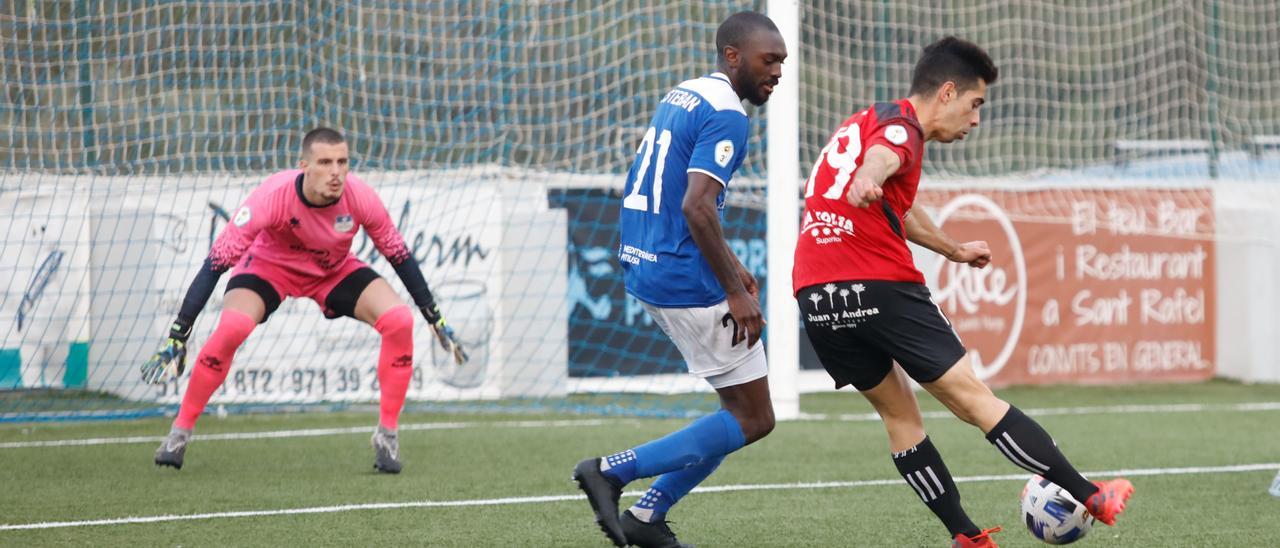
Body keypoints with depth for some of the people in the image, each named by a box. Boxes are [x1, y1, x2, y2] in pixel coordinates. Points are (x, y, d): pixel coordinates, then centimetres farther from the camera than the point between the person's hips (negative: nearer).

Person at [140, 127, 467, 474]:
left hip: (335, 270, 3)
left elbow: (399, 256, -10)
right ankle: (181, 431, -12)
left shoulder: (360, 198, -28)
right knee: (231, 327, -31)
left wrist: (436, 319, -7)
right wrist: (177, 336, -36)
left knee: (399, 321, -20)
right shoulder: (273, 196, -36)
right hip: (268, 266, -3)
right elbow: (216, 263, -33)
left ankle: (387, 433, -3)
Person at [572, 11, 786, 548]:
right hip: (687, 281, -10)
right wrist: (736, 292, -21)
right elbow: (697, 207, -25)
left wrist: (728, 266, 24)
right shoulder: (726, 116, -15)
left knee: (745, 408, 16)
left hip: (647, 269, 10)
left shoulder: (681, 96, 15)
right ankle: (612, 471, -6)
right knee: (752, 419, -1)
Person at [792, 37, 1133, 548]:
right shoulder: (902, 126, -3)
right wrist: (867, 179, -53)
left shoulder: (860, 123, 25)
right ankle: (1089, 496, 0)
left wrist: (952, 249, 58)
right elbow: (882, 155, -30)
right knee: (973, 397, -4)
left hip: (814, 295, 8)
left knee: (897, 411, 17)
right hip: (879, 285, -8)